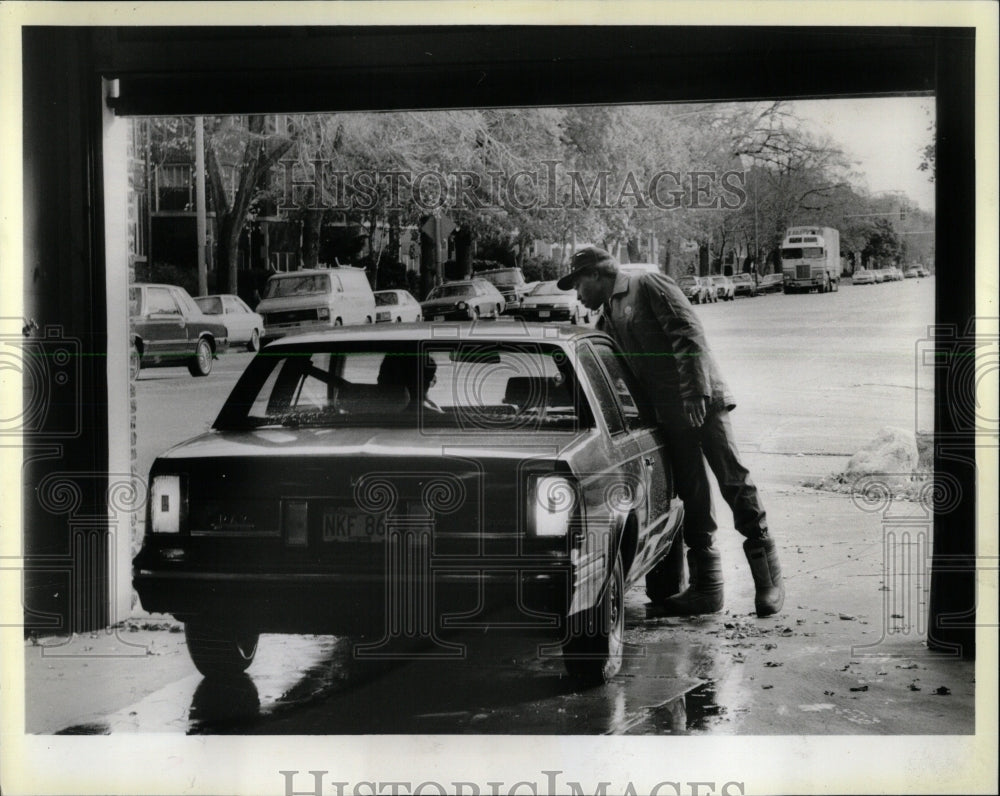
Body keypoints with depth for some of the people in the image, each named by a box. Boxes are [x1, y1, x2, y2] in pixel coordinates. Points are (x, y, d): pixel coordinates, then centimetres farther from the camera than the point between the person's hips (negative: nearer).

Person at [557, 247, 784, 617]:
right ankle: (705, 586, 7)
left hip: (701, 401, -7)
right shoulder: (608, 317, 23)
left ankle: (769, 578, -6)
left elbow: (688, 334, -11)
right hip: (669, 414, 7)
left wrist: (697, 392, -19)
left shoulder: (649, 285, 0)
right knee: (692, 496, 5)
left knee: (733, 479, -11)